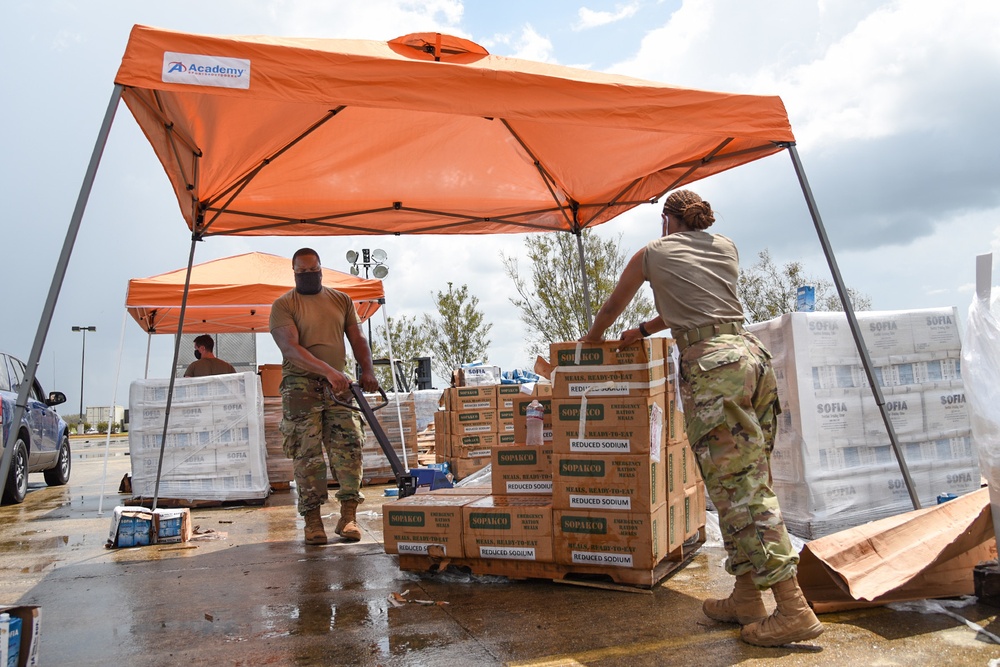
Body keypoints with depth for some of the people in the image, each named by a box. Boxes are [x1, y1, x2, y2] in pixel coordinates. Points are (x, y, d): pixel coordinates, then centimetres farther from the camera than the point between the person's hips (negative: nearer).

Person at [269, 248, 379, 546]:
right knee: (307, 454, -3)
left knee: (348, 446, -5)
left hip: (339, 385, 3)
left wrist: (367, 370, -10)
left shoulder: (342, 300, 14)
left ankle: (348, 516, 1)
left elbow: (357, 338, 10)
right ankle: (312, 520, 5)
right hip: (300, 386, -3)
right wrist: (328, 371, -26)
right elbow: (290, 348, -14)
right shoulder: (283, 305, 0)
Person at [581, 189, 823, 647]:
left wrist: (592, 339, 46)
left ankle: (793, 609, -7)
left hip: (712, 365, -6)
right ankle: (745, 597, 16)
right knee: (750, 482, 8)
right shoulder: (725, 248, 23)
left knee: (738, 488, -6)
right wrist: (644, 331, 42)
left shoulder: (652, 254, 12)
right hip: (752, 353, 7)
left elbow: (613, 307, 26)